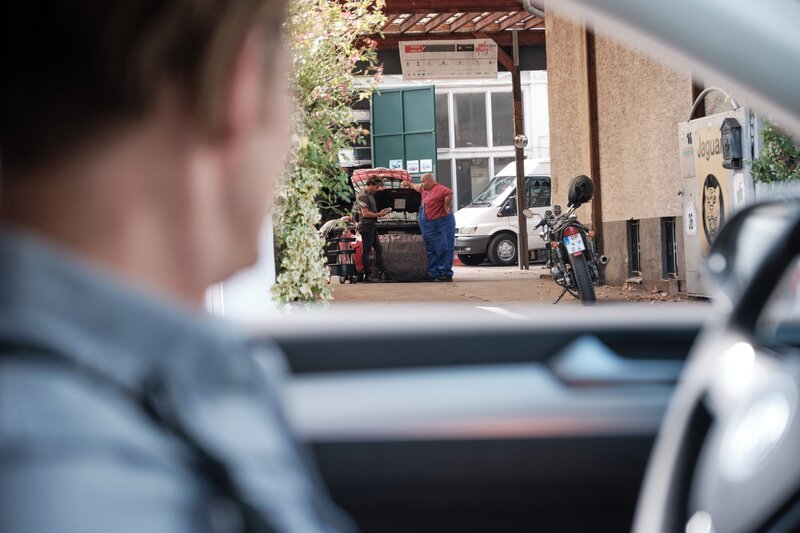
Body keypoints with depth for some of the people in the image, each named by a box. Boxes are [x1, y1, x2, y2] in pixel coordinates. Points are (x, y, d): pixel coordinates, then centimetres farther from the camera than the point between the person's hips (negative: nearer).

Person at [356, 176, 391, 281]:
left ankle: (382, 271, 13)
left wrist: (380, 213, 16)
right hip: (366, 225, -10)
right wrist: (379, 215, -14)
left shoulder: (370, 195, 17)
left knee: (379, 249, 11)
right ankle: (367, 275, -5)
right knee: (366, 251, -6)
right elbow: (365, 213, -20)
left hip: (372, 226, 10)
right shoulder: (363, 196, -15)